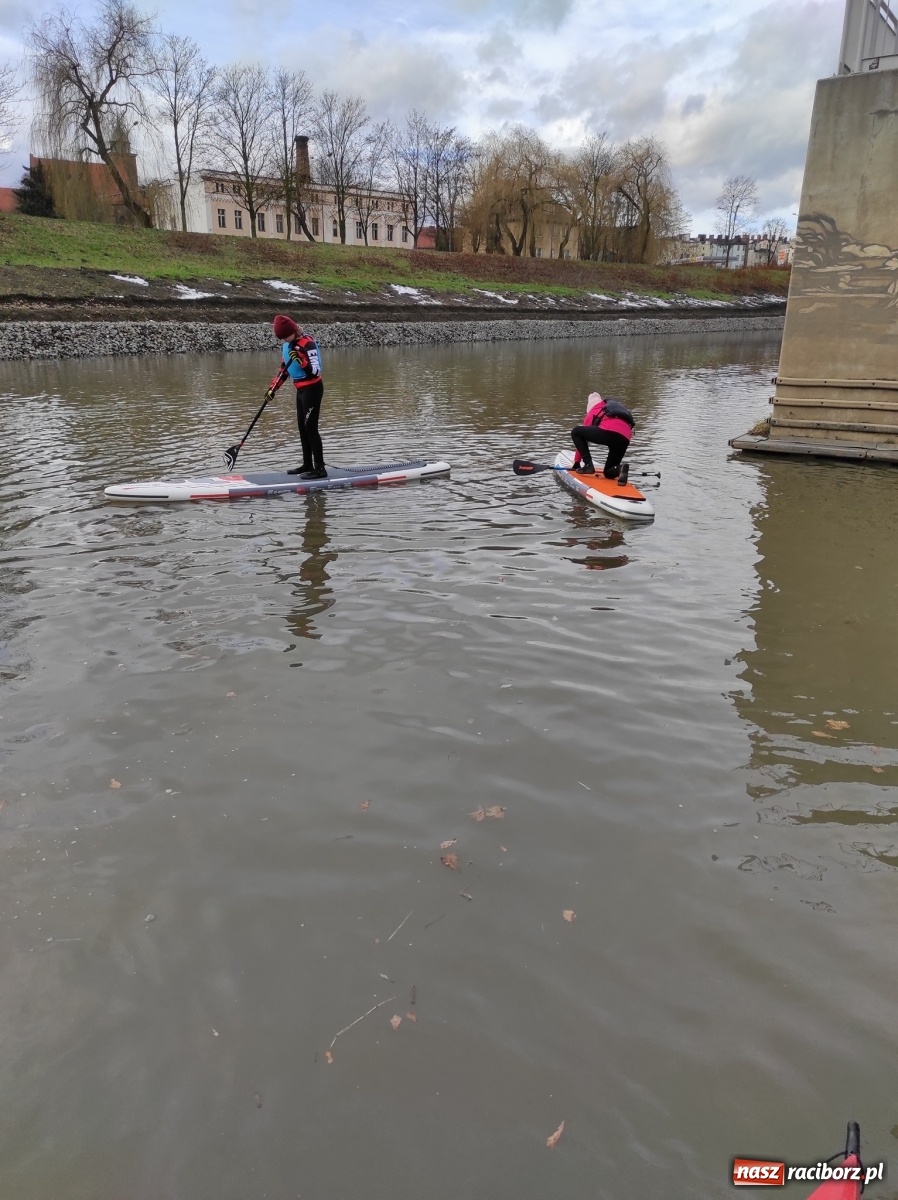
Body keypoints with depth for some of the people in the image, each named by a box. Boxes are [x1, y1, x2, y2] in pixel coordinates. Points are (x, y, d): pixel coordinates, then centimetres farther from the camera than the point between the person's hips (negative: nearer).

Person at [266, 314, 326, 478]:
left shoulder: (307, 343, -18)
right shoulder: (287, 345, 8)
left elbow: (315, 371, -24)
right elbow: (284, 368, 18)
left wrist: (301, 361, -37)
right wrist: (273, 387, 13)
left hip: (312, 389, -9)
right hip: (301, 389, 9)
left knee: (310, 428, -11)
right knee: (302, 427, 12)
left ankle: (320, 469, -9)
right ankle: (307, 465, 21)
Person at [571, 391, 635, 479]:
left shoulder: (592, 412, 26)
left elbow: (583, 433, 28)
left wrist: (576, 462, 35)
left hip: (608, 431, -5)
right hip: (625, 439, 5)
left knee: (575, 432, 17)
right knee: (609, 473, 25)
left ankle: (588, 465, 5)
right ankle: (619, 471, -11)